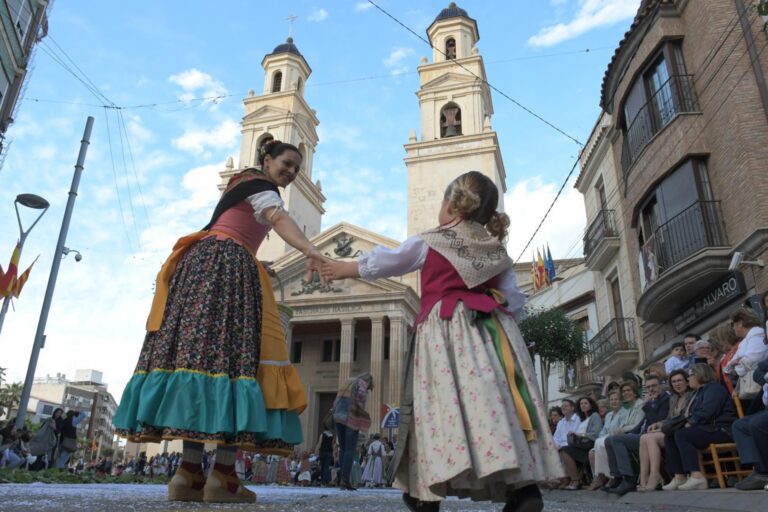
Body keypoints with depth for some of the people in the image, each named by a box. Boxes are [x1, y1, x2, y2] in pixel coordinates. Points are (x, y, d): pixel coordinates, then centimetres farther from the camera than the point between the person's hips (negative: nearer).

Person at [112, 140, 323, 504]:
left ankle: (189, 474, -10)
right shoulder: (261, 185, 1)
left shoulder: (242, 182, 31)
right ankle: (222, 475, -22)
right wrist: (309, 250, -37)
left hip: (204, 263, 9)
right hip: (228, 265, -9)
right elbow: (279, 219, -20)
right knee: (234, 353, -16)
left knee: (201, 349, -4)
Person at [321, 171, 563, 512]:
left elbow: (382, 264, 17)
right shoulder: (497, 252, 17)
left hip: (445, 328, -4)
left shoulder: (429, 242, 7)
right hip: (493, 329, 4)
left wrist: (345, 269, 31)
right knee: (498, 407, 1)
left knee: (443, 406, -3)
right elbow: (514, 303, 13)